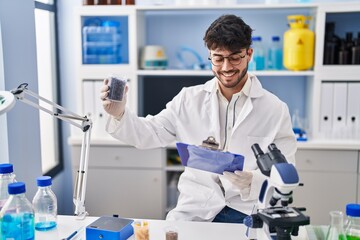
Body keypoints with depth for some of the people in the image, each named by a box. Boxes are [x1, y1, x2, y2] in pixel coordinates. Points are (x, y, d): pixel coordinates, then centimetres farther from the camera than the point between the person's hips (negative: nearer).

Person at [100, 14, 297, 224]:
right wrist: (120, 114, -8)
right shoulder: (189, 99, 6)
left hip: (250, 210, 0)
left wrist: (253, 182, -21)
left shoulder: (276, 109, 0)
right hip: (195, 208, 1)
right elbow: (149, 134, 10)